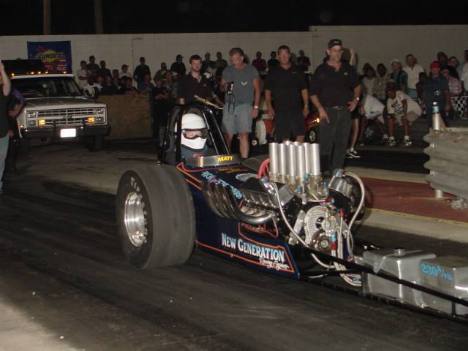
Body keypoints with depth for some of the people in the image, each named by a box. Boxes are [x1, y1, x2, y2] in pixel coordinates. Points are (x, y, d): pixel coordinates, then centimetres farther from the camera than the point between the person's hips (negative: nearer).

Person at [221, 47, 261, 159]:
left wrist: (256, 107, -2)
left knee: (243, 135, -11)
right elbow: (221, 86, 21)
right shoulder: (227, 70, 13)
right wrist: (225, 87, -5)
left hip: (244, 105, -2)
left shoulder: (251, 70, 6)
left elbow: (257, 89, 7)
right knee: (227, 135, -3)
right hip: (229, 105, 2)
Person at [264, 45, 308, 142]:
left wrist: (306, 106, 5)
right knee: (284, 139, -3)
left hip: (297, 108, 1)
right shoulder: (273, 73, 11)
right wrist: (269, 106, -5)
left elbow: (304, 90, 15)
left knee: (300, 136, -8)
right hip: (280, 109, -1)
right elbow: (267, 91, 9)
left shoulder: (297, 71, 14)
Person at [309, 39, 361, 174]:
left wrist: (356, 99, 9)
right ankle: (324, 172, -7)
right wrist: (320, 108, -13)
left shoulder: (348, 69, 11)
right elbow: (313, 93, -1)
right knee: (325, 144, -10)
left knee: (341, 144, 7)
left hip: (345, 111, 4)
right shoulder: (321, 70, 0)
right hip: (328, 111, -4)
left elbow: (357, 85, 26)